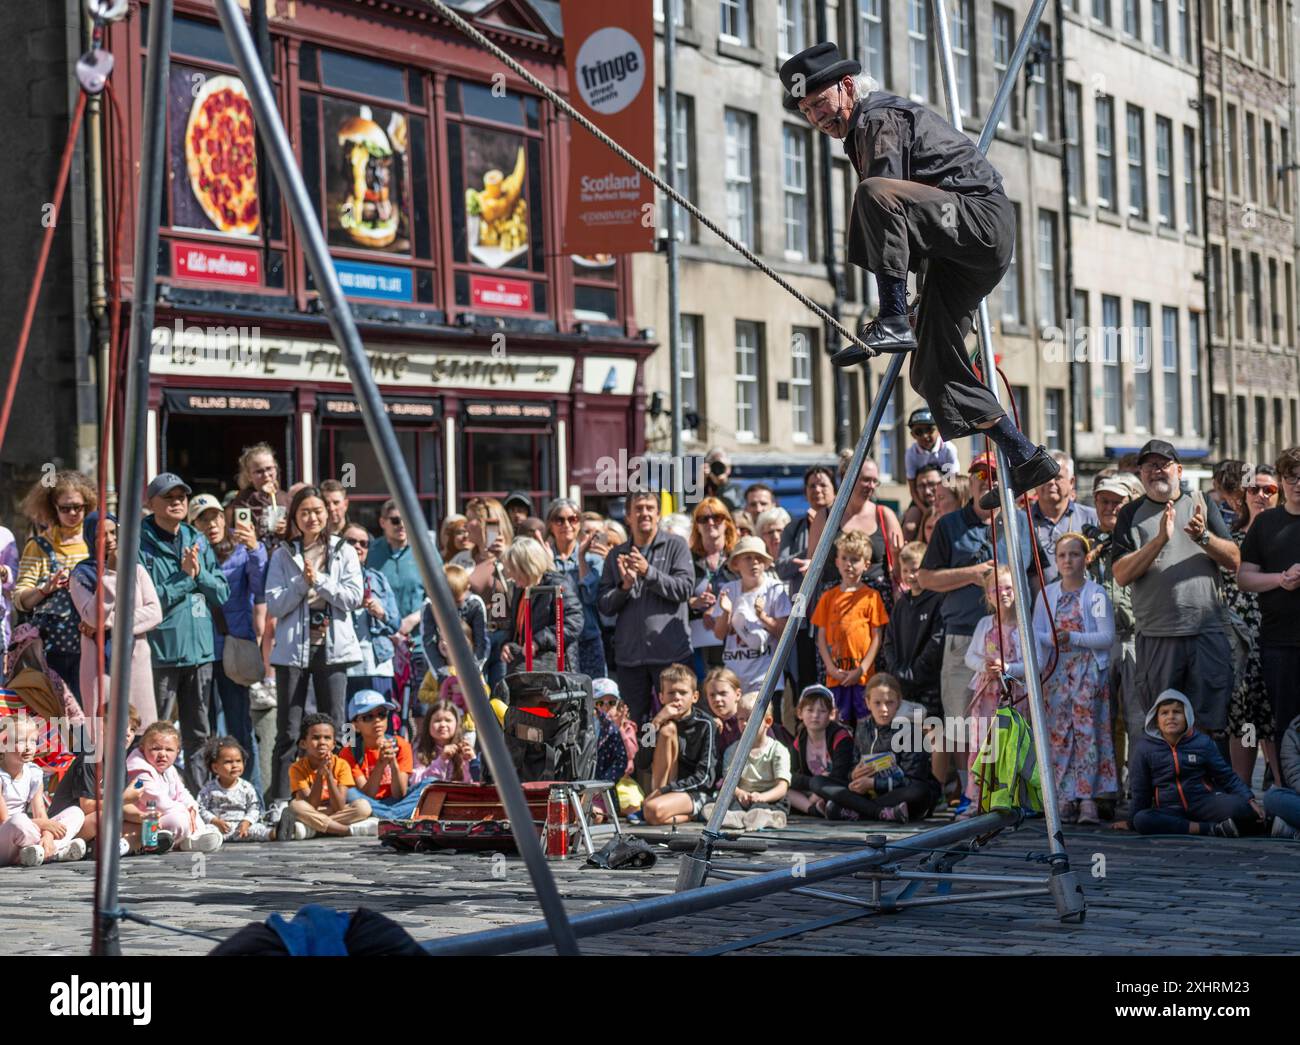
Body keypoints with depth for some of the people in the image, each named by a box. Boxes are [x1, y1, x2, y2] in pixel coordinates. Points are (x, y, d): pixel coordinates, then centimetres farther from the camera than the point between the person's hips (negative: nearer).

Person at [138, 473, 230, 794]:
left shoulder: (198, 542, 13)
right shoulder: (140, 545, -4)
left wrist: (198, 573, -6)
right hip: (159, 650, -5)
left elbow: (223, 593, 10)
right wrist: (184, 576, -10)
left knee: (198, 734, 11)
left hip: (200, 648, 5)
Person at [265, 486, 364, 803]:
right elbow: (274, 605, -1)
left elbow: (354, 596, -2)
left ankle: (333, 799, 10)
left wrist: (319, 581, -10)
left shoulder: (342, 551, 7)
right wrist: (302, 583, -12)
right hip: (293, 648, -1)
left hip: (333, 647, 1)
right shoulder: (283, 555, 6)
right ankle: (280, 802, 3)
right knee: (288, 732, 0)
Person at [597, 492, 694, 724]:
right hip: (629, 655, 3)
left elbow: (685, 588, -8)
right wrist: (625, 586, -10)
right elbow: (605, 605, 8)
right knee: (635, 723, 9)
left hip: (670, 652, -3)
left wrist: (648, 572, -15)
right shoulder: (616, 555, 12)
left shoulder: (675, 546, 4)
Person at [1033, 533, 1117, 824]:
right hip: (1056, 670, 4)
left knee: (1087, 730, -9)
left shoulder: (1096, 593, -1)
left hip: (1088, 670, -4)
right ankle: (1065, 799, 4)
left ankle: (1088, 798, -10)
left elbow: (1108, 637, -6)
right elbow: (1035, 633, 9)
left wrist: (1073, 638, -15)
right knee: (1059, 732, 1)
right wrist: (1052, 638, -12)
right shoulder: (1047, 594, 11)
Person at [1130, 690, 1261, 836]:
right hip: (1169, 811, 1)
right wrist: (1132, 821, 13)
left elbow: (1228, 777, 7)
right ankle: (1212, 829, -31)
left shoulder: (1203, 743, 4)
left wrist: (1250, 800, -7)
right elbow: (1140, 790, 11)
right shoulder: (1144, 748, 3)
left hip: (1203, 803, -1)